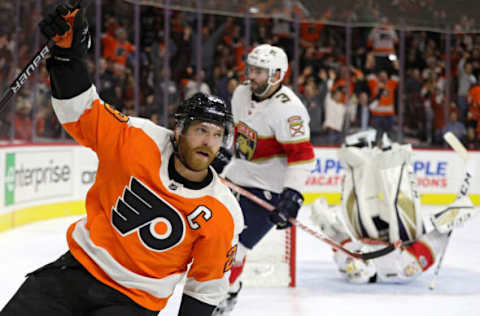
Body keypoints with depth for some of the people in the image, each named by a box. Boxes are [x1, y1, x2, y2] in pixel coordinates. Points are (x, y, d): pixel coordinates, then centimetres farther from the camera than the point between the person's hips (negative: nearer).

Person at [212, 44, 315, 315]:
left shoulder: (287, 108, -24)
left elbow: (302, 155, -27)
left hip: (267, 188, -8)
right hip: (236, 176, 8)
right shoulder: (242, 93, 2)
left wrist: (292, 196, -33)